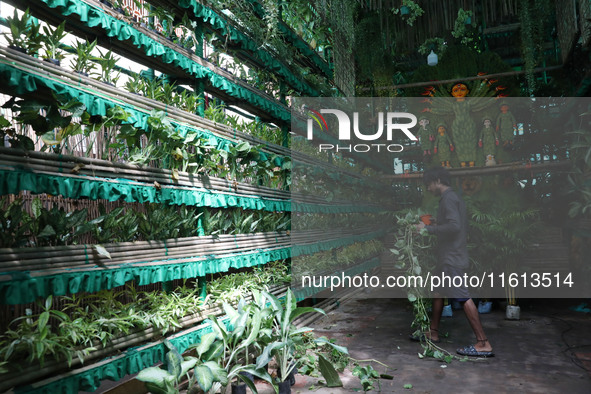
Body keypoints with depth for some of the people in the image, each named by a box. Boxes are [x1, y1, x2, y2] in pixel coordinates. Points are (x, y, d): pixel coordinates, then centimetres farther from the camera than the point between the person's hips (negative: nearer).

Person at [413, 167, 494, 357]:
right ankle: (433, 332, 27)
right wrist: (437, 226, 19)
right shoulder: (456, 199, 18)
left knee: (463, 298, -10)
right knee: (439, 292, 17)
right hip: (449, 257, 11)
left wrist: (429, 228, -18)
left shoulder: (448, 199, -13)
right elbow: (463, 227, 22)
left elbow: (454, 226, -26)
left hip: (452, 258, -11)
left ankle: (483, 344, -7)